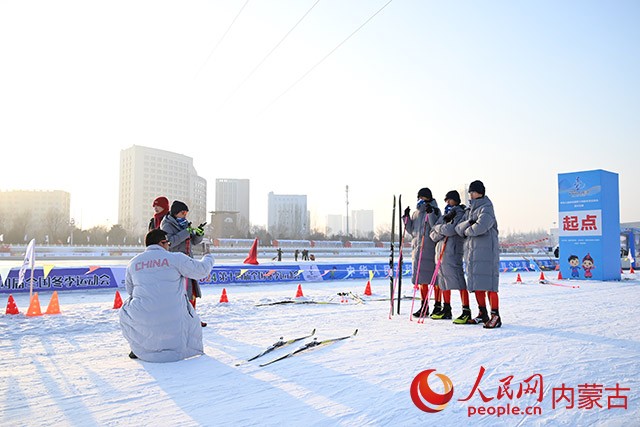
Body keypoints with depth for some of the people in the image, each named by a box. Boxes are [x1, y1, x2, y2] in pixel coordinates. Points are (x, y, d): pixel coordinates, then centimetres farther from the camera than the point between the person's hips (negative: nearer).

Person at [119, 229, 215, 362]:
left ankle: (139, 349, 23)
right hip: (173, 320, -1)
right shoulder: (176, 258, -4)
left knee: (125, 312, 33)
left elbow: (130, 290, 18)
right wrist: (208, 258, 26)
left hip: (143, 320, 2)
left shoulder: (133, 263, 7)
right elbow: (201, 270, 3)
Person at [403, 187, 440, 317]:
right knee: (420, 277, 9)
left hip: (429, 248, -7)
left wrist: (431, 214, -21)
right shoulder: (416, 213, 18)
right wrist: (406, 217, 6)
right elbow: (411, 230, 17)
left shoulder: (434, 211, -1)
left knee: (432, 278, -7)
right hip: (417, 247, 7)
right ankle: (424, 306, 17)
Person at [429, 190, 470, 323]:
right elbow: (433, 235, 11)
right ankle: (446, 310, 24)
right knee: (444, 282, 13)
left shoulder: (460, 215, -2)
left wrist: (438, 227, 0)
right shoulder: (444, 216, 20)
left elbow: (451, 230, -19)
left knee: (458, 281, -12)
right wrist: (444, 224, -6)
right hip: (440, 253, 8)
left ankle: (466, 312, -8)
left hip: (453, 253, -8)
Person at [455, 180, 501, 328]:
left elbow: (481, 226, -22)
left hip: (486, 250, -8)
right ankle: (483, 314, 23)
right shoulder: (469, 210, 20)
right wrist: (467, 224, -13)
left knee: (488, 284, -10)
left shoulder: (486, 208, -4)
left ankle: (495, 316, -5)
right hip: (471, 250, 8)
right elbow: (458, 228, 8)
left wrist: (467, 231, -4)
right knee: (476, 284, 12)